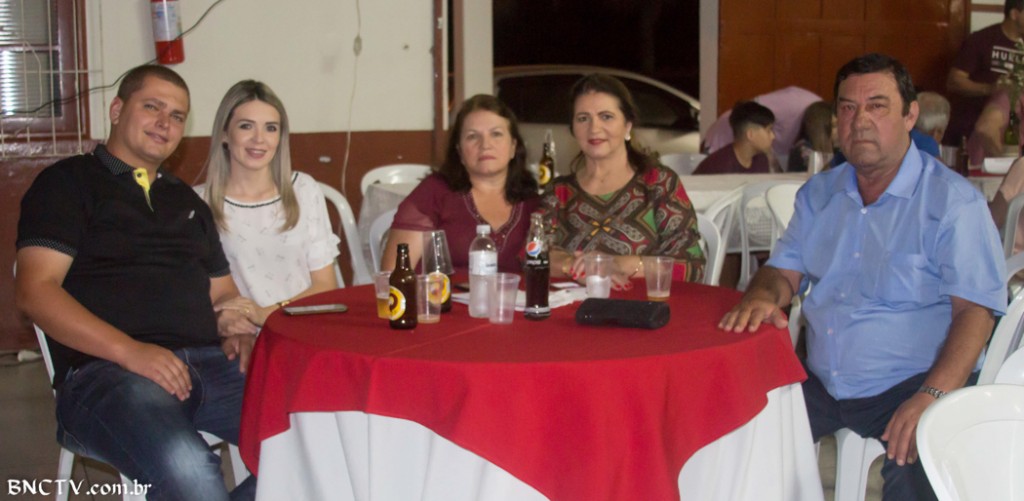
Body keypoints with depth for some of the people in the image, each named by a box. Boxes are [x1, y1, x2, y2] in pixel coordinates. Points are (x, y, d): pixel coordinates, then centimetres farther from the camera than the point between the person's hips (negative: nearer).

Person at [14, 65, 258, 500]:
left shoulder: (186, 200, 27)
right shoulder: (67, 183, 9)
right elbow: (35, 291, -4)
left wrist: (237, 328, 4)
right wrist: (129, 351, -17)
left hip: (208, 363, 6)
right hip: (105, 369, -6)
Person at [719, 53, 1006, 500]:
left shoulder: (952, 200, -5)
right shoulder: (819, 193, 14)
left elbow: (975, 309, -11)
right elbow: (787, 269, 16)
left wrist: (932, 397, -25)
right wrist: (762, 296, -10)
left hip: (912, 382, -5)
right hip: (820, 381, 5)